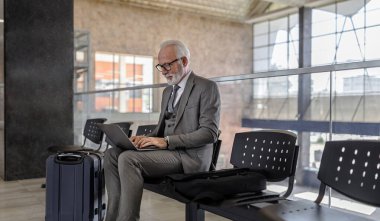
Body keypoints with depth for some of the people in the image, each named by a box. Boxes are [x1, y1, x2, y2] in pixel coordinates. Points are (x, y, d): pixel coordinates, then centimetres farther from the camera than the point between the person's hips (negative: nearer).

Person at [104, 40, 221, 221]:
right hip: (168, 150, 8)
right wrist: (146, 138, -1)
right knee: (112, 154, -9)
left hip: (189, 156, -8)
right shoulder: (168, 91, 19)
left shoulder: (207, 87, -7)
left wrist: (166, 141, -21)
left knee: (128, 158, -26)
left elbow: (209, 133, -15)